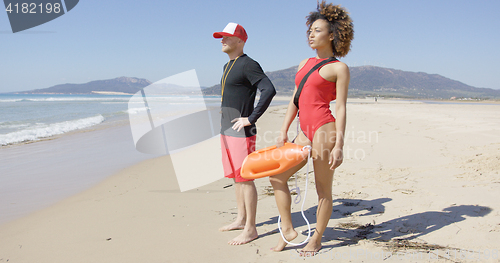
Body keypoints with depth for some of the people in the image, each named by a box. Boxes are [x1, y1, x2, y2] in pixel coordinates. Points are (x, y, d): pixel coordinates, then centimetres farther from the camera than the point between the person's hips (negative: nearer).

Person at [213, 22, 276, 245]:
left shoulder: (248, 65, -12)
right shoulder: (227, 66, 18)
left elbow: (269, 90, -24)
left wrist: (251, 118, -22)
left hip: (241, 132, -10)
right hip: (226, 130, 10)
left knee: (245, 178, -6)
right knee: (235, 176, 15)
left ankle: (250, 229, 2)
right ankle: (241, 219, 27)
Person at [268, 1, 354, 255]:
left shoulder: (339, 68, -2)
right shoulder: (304, 63, 17)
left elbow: (341, 109, -7)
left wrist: (339, 145, -13)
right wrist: (283, 131, 9)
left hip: (324, 130, -7)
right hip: (305, 132, 8)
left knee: (323, 190, 5)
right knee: (277, 176, 8)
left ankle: (316, 239, 22)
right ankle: (287, 229, 19)